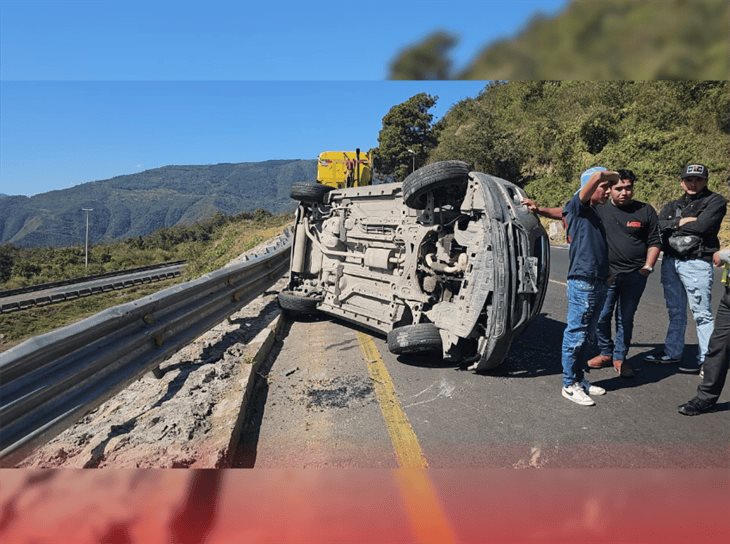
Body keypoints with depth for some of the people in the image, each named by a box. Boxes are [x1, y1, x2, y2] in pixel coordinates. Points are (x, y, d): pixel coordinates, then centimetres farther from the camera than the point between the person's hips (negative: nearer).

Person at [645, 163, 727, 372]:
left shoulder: (715, 201, 1)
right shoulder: (673, 205, 17)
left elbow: (702, 226, -15)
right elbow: (658, 225, 1)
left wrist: (674, 225, -3)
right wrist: (681, 222, -11)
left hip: (696, 263, -6)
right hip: (670, 262, 6)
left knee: (702, 313, -3)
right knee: (675, 312, 14)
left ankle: (706, 360, 3)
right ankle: (672, 352, 24)